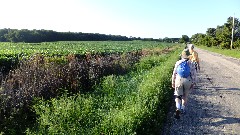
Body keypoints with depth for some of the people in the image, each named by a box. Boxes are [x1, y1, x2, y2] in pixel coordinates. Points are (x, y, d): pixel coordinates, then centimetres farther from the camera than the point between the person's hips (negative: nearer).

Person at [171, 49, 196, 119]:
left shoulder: (178, 63, 0)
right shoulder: (191, 64, -3)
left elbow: (174, 73, 3)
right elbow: (193, 74, -4)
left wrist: (173, 82, 11)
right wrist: (193, 83, 5)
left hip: (178, 80, 0)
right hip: (188, 81, 0)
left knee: (178, 96, 6)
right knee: (185, 96, 18)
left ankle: (178, 109, -16)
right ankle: (182, 109, 27)